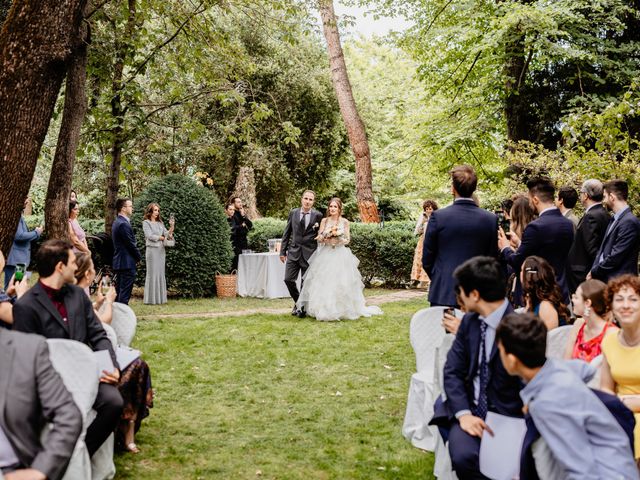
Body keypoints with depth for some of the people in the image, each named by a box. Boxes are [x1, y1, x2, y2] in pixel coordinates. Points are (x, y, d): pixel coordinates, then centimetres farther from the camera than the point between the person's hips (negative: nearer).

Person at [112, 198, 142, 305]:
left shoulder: (117, 222, 15)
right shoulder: (123, 224, -18)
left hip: (119, 263, 11)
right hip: (127, 263, -11)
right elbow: (131, 244, -17)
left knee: (119, 292, 13)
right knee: (125, 293, -8)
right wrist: (139, 256, -1)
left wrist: (136, 256, 12)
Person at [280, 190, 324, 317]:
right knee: (288, 279, -1)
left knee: (306, 282, 4)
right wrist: (283, 251, 6)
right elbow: (287, 233, 8)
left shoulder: (318, 215, -3)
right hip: (294, 251, 2)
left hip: (309, 253, -2)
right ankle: (297, 301, 23)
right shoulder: (293, 213, 4)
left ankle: (302, 308, 19)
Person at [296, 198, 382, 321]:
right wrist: (329, 233, -14)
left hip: (340, 255, -1)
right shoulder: (324, 221, 6)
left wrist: (337, 234, -11)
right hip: (325, 255, 1)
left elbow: (347, 240, 4)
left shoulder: (344, 222, 3)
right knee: (323, 282, -3)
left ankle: (341, 310, 5)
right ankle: (323, 310, 5)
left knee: (340, 283, -5)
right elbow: (319, 239, 1)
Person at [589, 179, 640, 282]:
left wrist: (594, 272, -8)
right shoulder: (615, 219, 14)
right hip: (605, 279, 8)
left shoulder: (629, 222, -15)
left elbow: (615, 257, -18)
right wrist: (594, 270, 3)